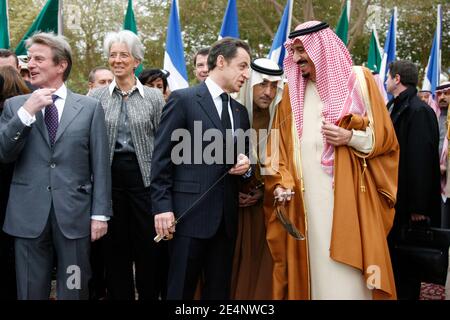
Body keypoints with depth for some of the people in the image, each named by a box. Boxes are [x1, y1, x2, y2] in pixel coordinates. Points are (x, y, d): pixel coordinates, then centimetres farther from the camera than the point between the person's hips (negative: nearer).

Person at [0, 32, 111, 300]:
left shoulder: (90, 107, 4)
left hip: (74, 213, -1)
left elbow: (100, 165, 1)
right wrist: (26, 112, -12)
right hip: (28, 215, 1)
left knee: (74, 291, 9)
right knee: (31, 292, 10)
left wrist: (100, 213, -4)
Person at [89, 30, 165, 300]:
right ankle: (119, 294, 22)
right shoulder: (96, 97, 5)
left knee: (149, 245, 3)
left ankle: (150, 295, 18)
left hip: (144, 175, -1)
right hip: (109, 176, 1)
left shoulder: (154, 97, 2)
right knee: (116, 246, 9)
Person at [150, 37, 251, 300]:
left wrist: (245, 165, 0)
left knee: (219, 290, 11)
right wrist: (162, 207, -13)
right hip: (190, 214, -6)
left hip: (226, 216, 6)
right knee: (181, 290, 1)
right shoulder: (183, 100, -3)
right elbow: (162, 157, -7)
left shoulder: (241, 112, 16)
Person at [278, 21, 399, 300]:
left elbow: (384, 136, 4)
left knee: (349, 275, -4)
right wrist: (282, 183, -2)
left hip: (349, 193, -3)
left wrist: (352, 137, -13)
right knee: (316, 267, 4)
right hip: (309, 197, 3)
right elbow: (284, 146, 12)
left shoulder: (358, 79, 5)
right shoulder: (293, 92, 14)